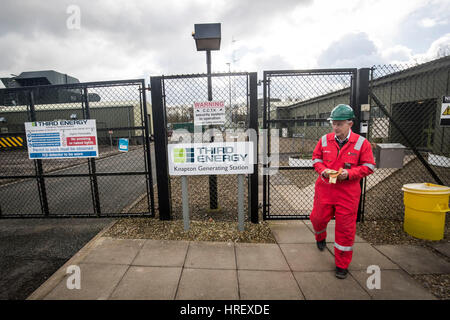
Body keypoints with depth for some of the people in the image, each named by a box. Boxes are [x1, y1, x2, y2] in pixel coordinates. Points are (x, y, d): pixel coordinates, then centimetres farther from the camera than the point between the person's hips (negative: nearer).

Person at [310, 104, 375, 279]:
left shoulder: (361, 143, -5)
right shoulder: (324, 140, 1)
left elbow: (368, 166, -1)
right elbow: (316, 158, 11)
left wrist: (349, 173, -17)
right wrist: (322, 170, -9)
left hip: (348, 192, -2)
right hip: (324, 188, 2)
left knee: (345, 227, 4)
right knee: (319, 217, 10)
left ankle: (342, 264, 23)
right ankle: (321, 237, 50)